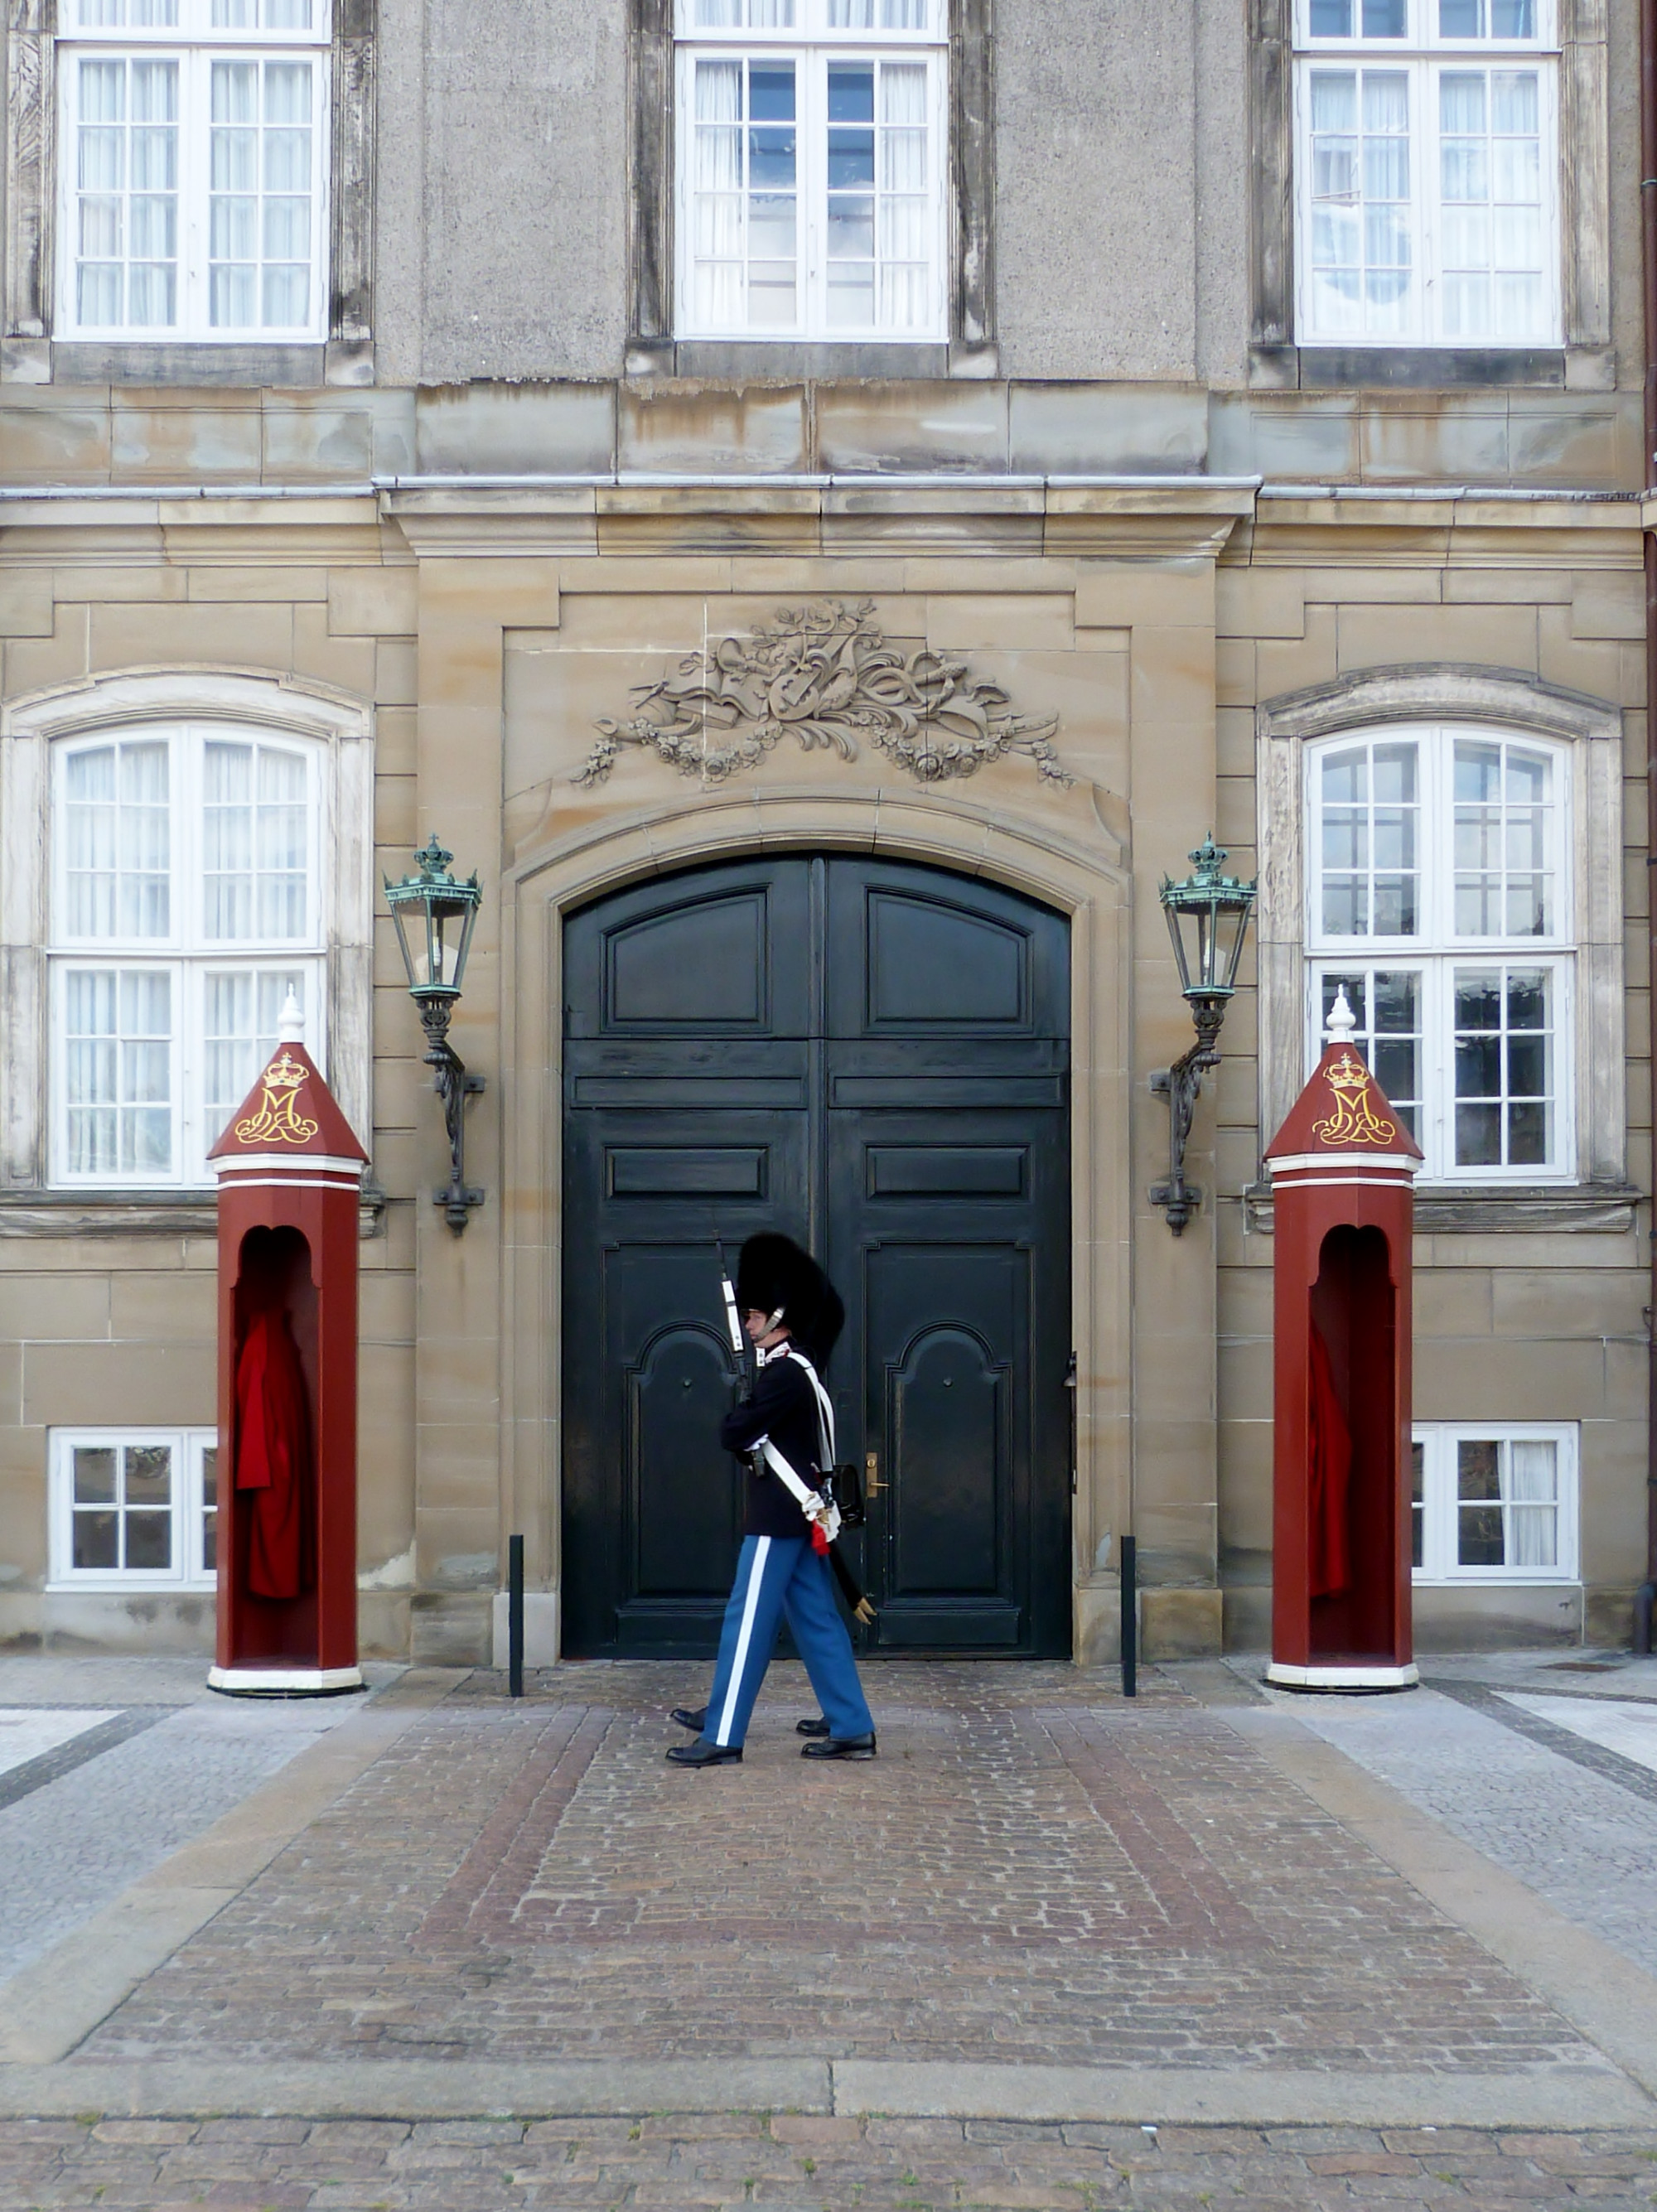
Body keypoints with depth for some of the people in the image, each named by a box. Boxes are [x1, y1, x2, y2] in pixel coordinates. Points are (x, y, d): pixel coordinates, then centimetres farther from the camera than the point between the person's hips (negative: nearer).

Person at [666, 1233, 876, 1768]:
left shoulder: (783, 1376, -18)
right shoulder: (801, 1367, 9)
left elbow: (732, 1433, -19)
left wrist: (737, 1420, 3)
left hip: (777, 1521, -10)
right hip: (802, 1515, 10)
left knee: (748, 1622, -5)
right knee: (817, 1619, 12)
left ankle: (722, 1736, -1)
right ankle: (850, 1726, 15)